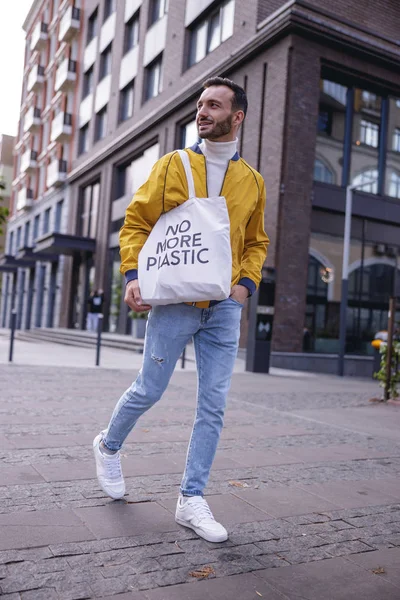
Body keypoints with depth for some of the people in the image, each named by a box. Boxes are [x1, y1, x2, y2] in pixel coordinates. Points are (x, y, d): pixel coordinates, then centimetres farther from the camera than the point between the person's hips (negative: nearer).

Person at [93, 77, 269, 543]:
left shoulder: (252, 181, 11)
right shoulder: (172, 165, 4)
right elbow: (136, 223, 3)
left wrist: (247, 282, 0)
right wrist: (133, 274, -11)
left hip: (224, 307, 3)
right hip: (173, 300, -2)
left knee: (214, 405, 3)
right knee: (149, 389, 5)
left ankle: (192, 499, 17)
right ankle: (109, 445, 37)